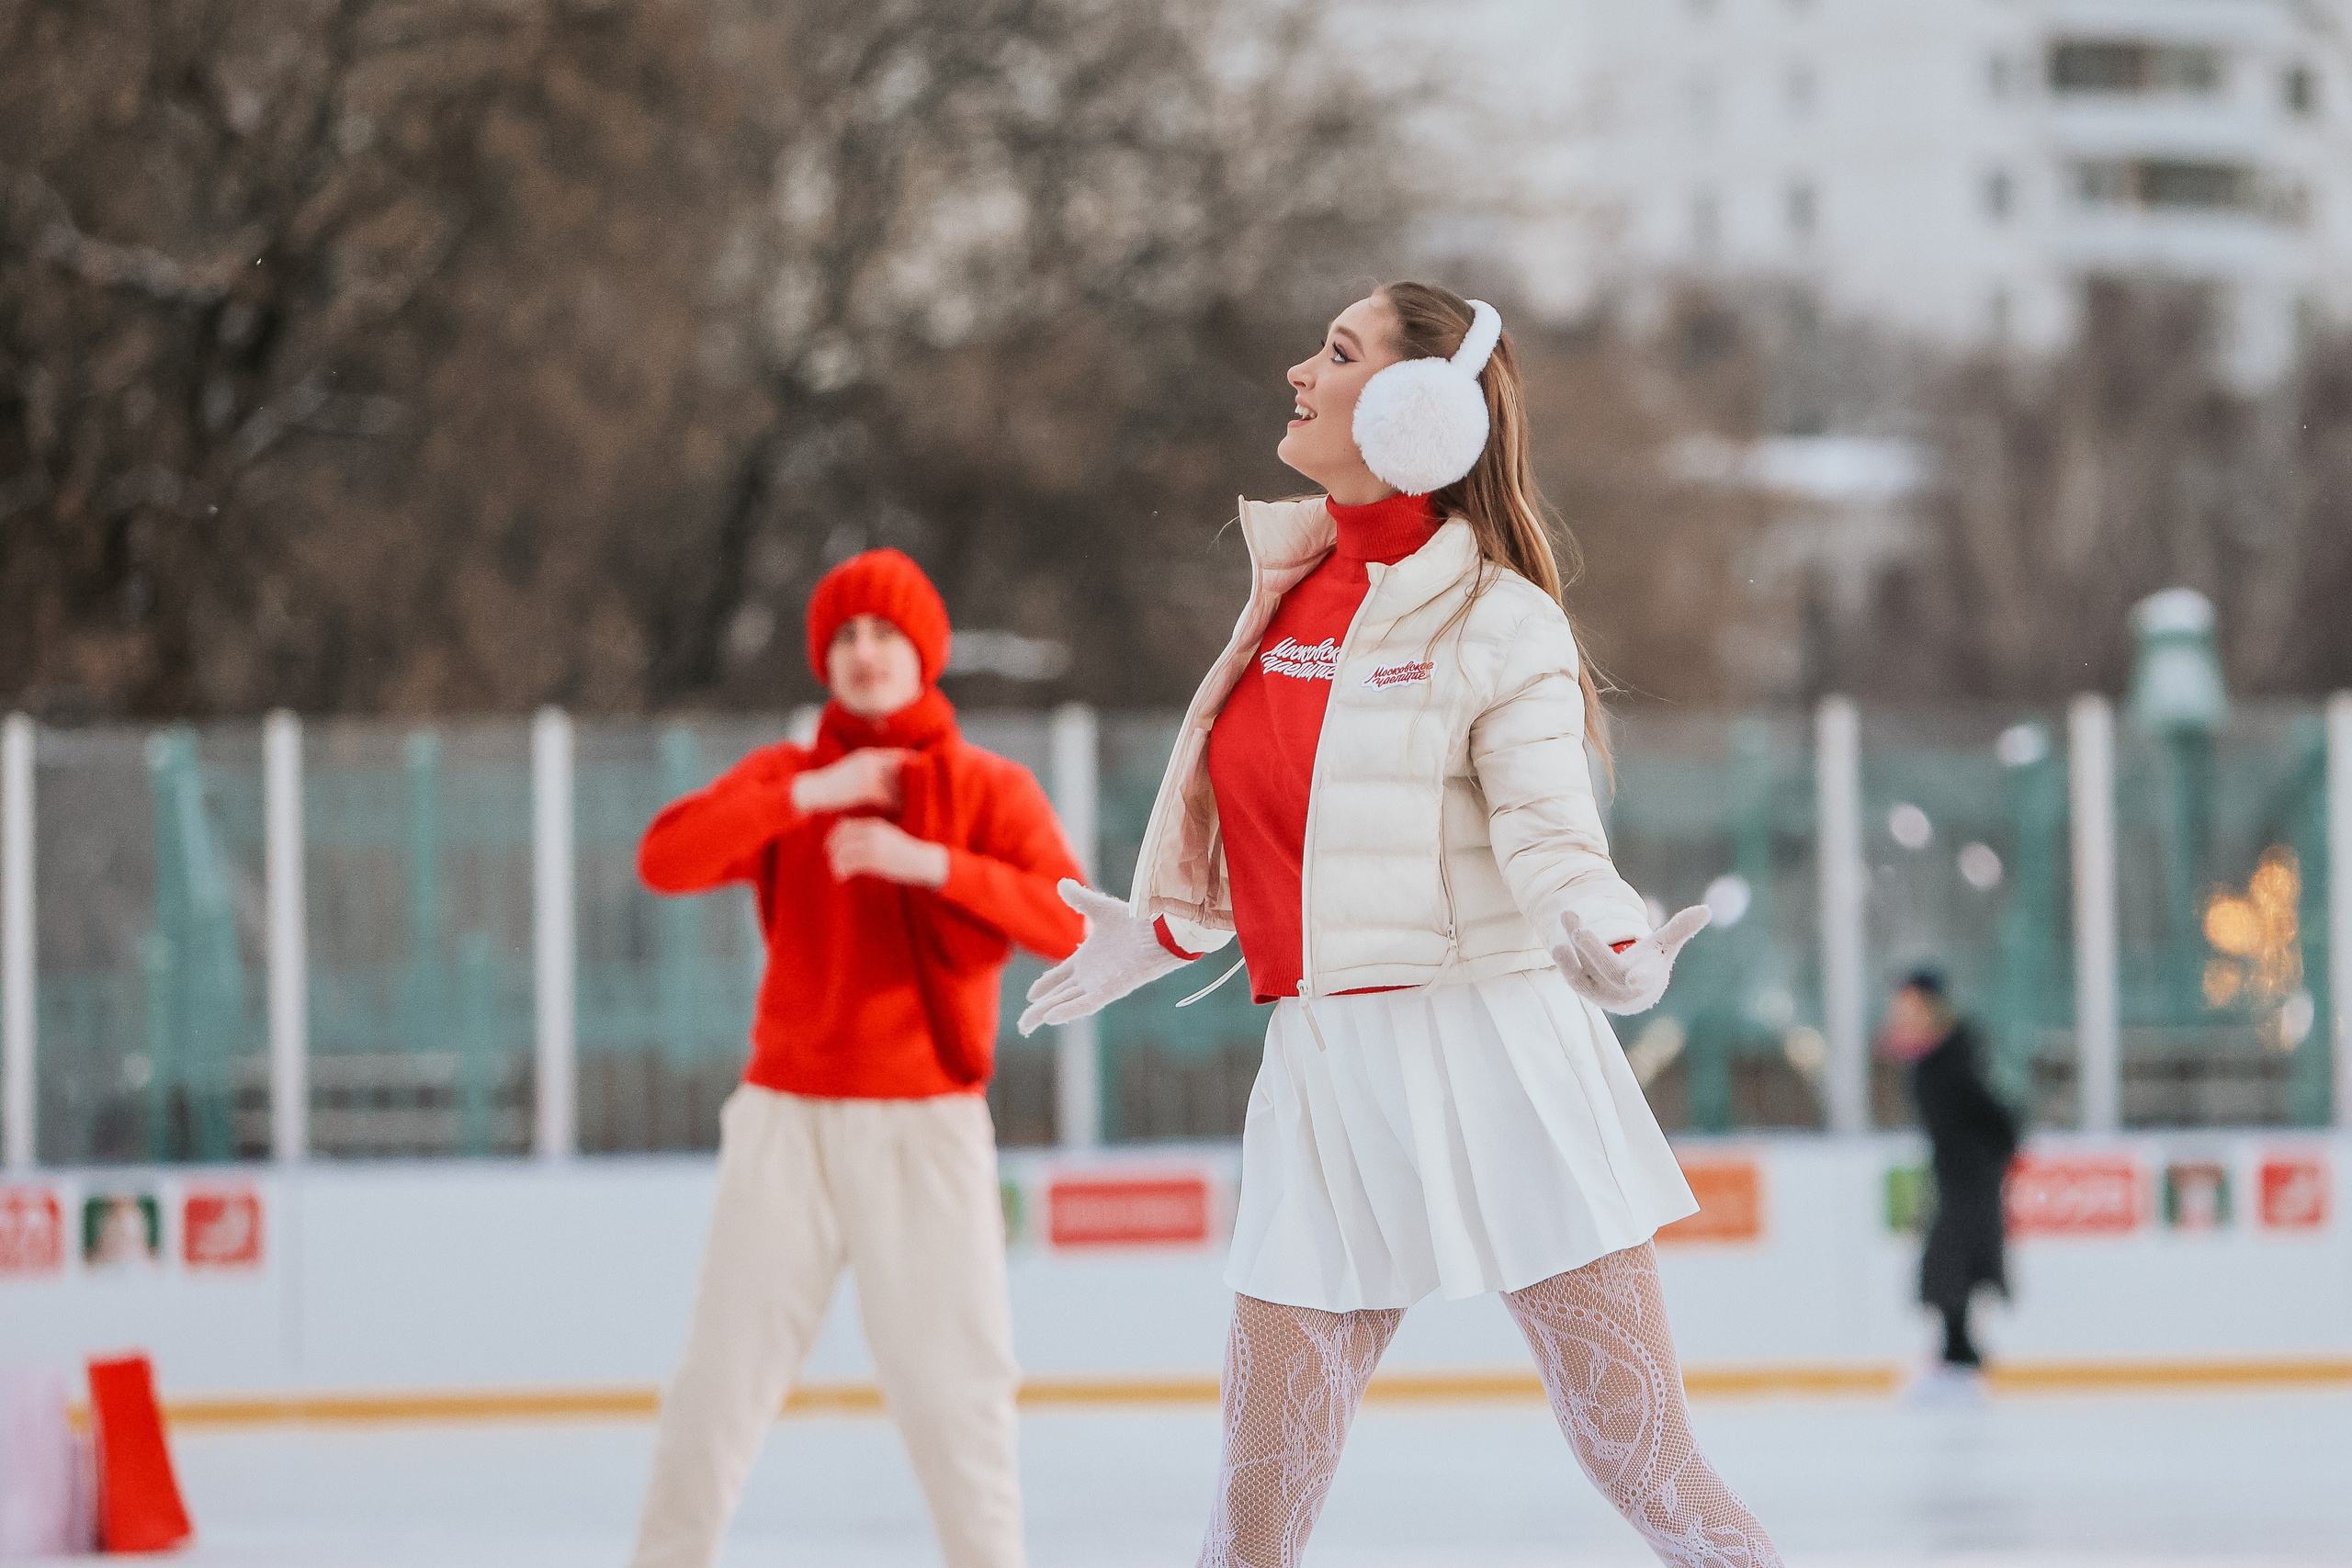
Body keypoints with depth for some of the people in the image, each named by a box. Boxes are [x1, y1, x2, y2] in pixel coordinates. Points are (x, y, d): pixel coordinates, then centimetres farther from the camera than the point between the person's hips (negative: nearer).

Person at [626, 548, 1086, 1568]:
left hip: (928, 1127, -1)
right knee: (722, 1375, 0)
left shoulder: (991, 791, 4)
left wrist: (929, 863, -22)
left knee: (957, 1385, 0)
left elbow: (1069, 923, -12)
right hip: (788, 1120, 1)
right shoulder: (782, 781, 8)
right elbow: (664, 861, -9)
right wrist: (808, 795, -17)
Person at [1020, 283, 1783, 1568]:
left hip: (1489, 1058, -6)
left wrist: (1613, 949, -35)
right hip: (1324, 1075, 6)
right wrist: (1163, 933, 31)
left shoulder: (1496, 620, -7)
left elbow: (1552, 841, -15)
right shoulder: (1293, 587, 13)